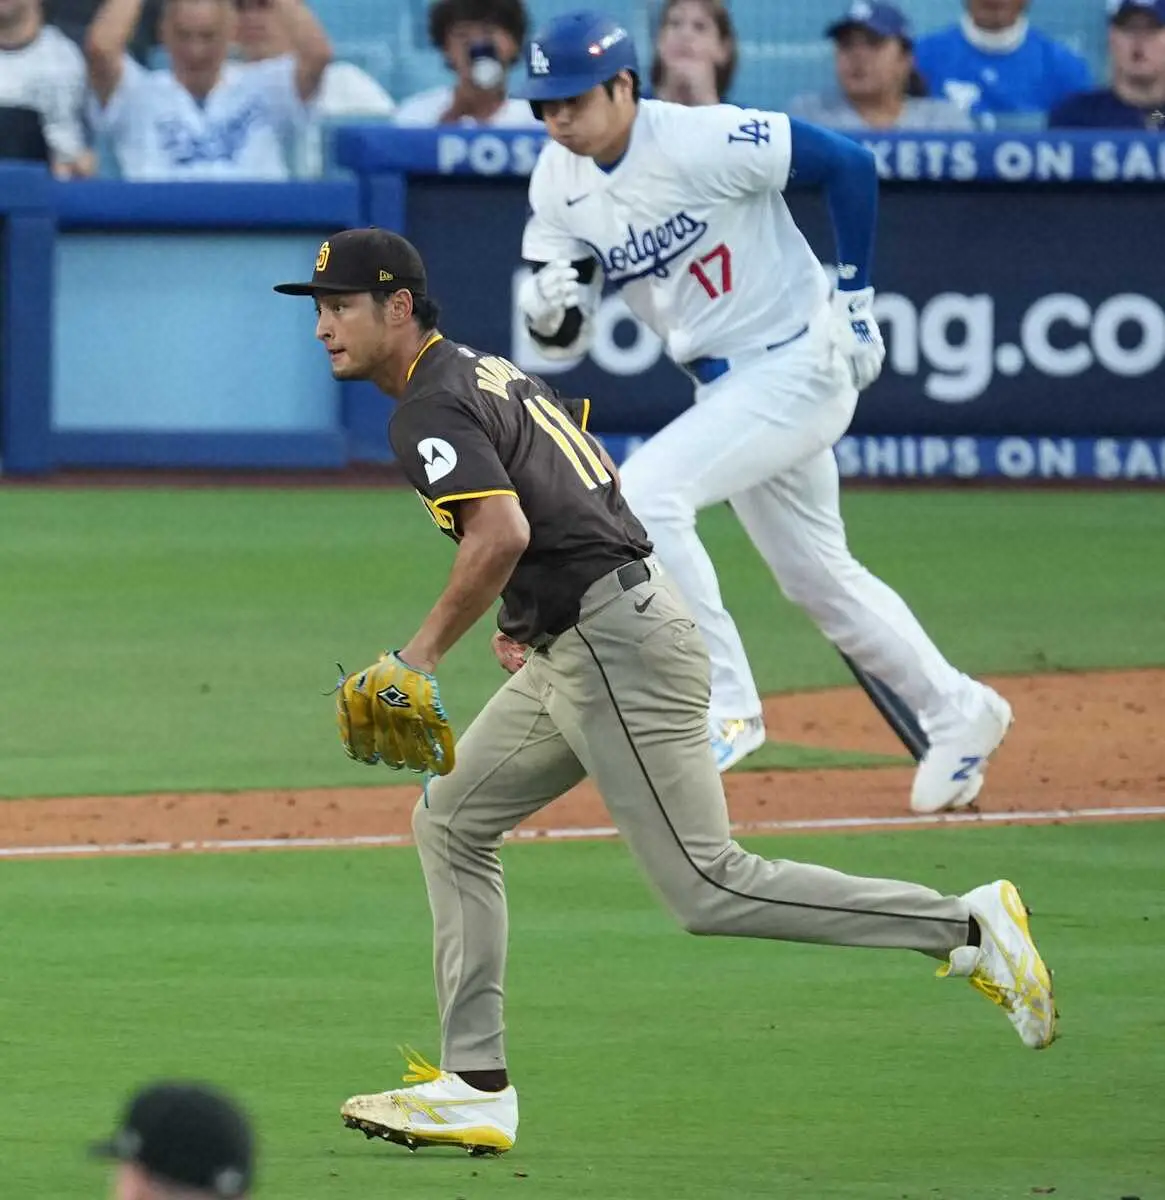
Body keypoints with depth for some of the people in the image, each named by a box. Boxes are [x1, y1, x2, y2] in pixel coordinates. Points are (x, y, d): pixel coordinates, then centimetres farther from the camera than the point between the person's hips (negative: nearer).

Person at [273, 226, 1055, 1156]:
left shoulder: (431, 408, -13)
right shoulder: (488, 372, 18)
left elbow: (501, 531, -29)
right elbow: (591, 476, 28)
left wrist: (419, 660, -23)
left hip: (618, 649, -11)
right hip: (568, 657, 11)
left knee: (707, 888, -11)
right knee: (451, 823, 13)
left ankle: (965, 925, -9)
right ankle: (477, 1087, 11)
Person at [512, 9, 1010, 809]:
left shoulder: (706, 142, -23)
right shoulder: (560, 184, -3)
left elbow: (850, 165, -15)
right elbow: (564, 340, 0)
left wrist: (855, 301, -11)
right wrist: (545, 308, -24)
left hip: (798, 365, -8)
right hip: (723, 384, 8)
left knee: (646, 490, -25)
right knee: (817, 578, 18)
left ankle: (725, 706, -15)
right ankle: (957, 714, 37)